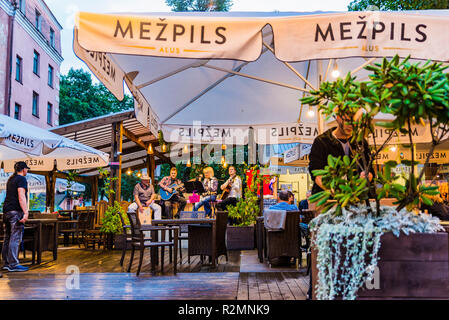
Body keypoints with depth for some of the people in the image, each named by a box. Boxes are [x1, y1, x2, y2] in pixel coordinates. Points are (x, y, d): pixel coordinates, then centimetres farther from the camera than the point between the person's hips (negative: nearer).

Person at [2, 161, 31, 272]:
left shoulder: (10, 180, 21)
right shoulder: (21, 179, -7)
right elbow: (21, 196, -17)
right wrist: (26, 212, -22)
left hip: (6, 210, 9)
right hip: (16, 211, -9)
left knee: (8, 238, 11)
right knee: (15, 238, -9)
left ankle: (6, 263, 15)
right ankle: (13, 264, -10)